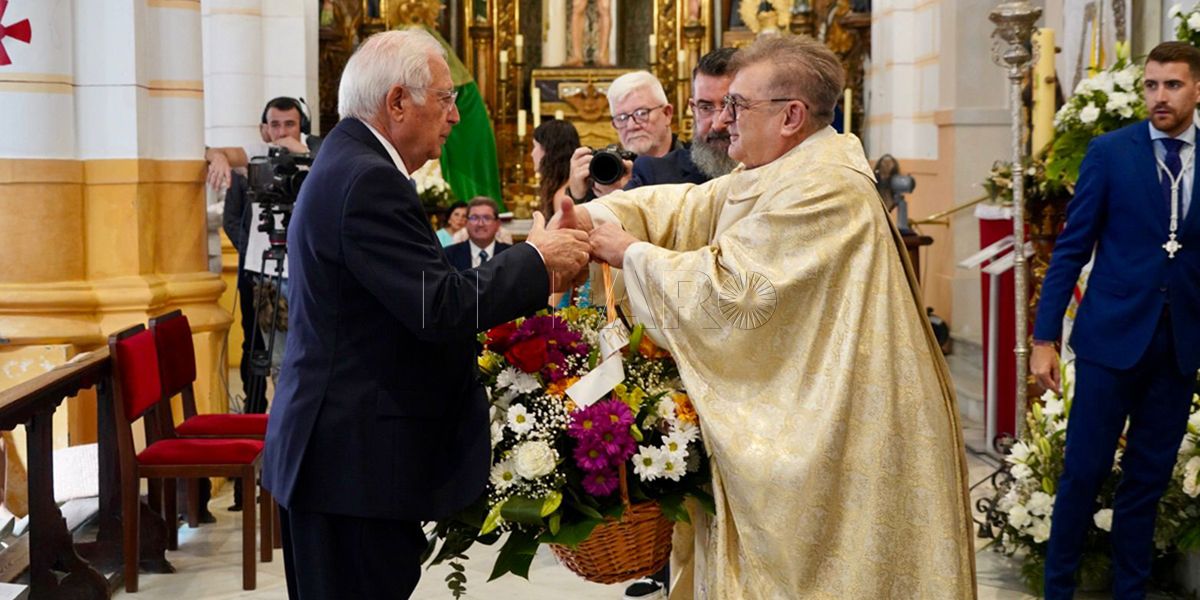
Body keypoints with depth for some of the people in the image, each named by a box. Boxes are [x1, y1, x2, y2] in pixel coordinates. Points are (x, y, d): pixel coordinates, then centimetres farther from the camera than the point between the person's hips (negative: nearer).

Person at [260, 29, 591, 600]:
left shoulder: (346, 166, 14)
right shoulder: (368, 181, -18)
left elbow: (419, 293, 12)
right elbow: (441, 309, -23)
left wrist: (527, 274, 7)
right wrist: (536, 258, -10)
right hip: (356, 460, -10)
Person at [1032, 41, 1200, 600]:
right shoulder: (1110, 151, -2)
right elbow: (1071, 248, -2)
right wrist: (1044, 337, -6)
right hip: (1112, 335, -2)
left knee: (1149, 477, 10)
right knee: (1084, 471, 1)